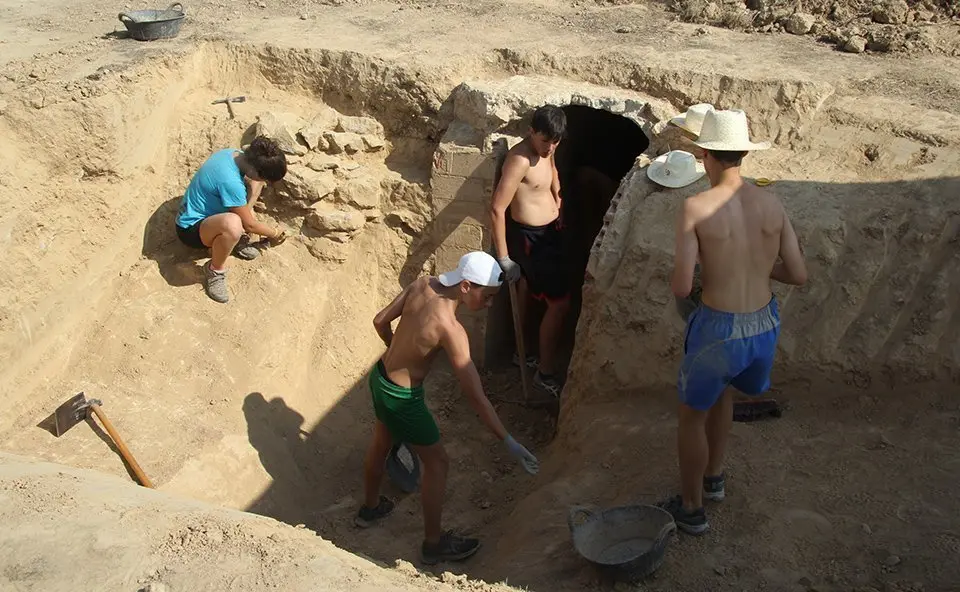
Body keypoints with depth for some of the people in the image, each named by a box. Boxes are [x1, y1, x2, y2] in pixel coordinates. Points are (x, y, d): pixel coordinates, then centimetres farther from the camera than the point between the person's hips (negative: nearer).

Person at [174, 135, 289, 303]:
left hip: (207, 209, 9)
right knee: (233, 223, -43)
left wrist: (248, 208, -1)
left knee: (255, 181, 4)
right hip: (191, 229, -9)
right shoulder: (231, 182, -35)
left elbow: (253, 179, 12)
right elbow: (249, 225, -19)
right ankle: (215, 269, -12)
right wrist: (274, 234, -3)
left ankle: (233, 240, 9)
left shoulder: (233, 153, -11)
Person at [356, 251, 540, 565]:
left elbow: (380, 321, 2)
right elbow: (477, 398, -30)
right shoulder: (450, 329, -33)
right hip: (401, 398, -8)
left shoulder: (422, 284, -12)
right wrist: (509, 442, -23)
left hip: (379, 377, 8)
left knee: (381, 444, 30)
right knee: (437, 463, 13)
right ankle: (434, 543, 30)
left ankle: (370, 508, 56)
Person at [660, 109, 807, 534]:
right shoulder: (772, 204, -3)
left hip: (719, 331, -5)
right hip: (765, 327, 5)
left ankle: (691, 509, 34)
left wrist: (680, 272, 5)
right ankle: (714, 478, 47)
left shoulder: (696, 208, -16)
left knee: (691, 413, 19)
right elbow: (798, 275, 1)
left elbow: (681, 288, -19)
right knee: (720, 388, 34)